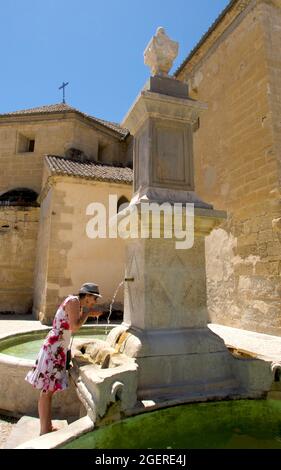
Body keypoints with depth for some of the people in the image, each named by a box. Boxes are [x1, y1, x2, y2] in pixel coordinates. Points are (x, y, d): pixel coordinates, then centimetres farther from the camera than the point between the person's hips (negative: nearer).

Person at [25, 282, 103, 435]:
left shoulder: (76, 303, 12)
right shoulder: (74, 301, -15)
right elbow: (74, 327, -21)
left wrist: (88, 314, 16)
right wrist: (86, 313, -9)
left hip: (57, 349, 10)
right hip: (54, 349, -10)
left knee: (49, 390, 14)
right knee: (47, 391, -1)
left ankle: (47, 427, 24)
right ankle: (44, 431, 7)